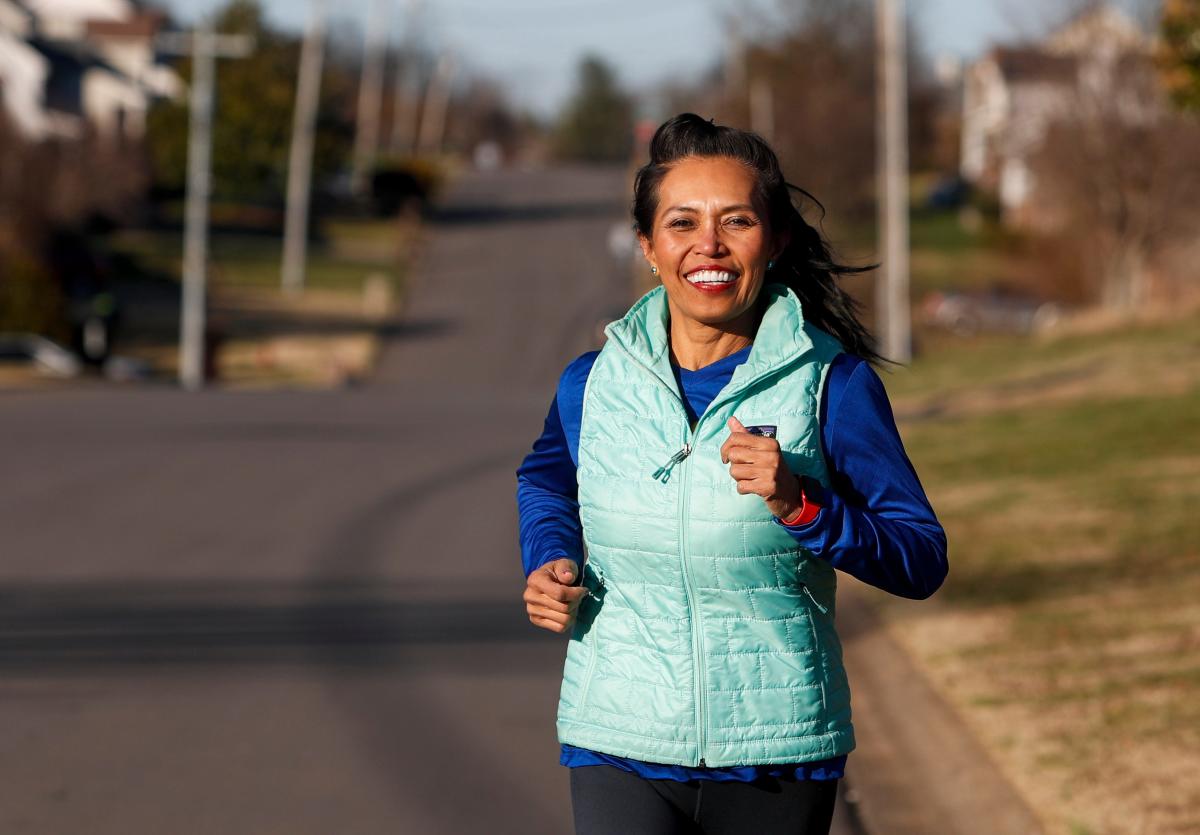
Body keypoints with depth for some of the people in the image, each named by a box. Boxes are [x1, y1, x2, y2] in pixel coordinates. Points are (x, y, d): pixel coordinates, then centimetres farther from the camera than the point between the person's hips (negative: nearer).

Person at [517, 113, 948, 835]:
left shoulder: (834, 383, -6)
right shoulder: (593, 385, 1)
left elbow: (923, 561, -5)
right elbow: (546, 480, 24)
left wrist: (801, 506, -20)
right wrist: (550, 564, 4)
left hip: (779, 755, 0)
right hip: (621, 749, 0)